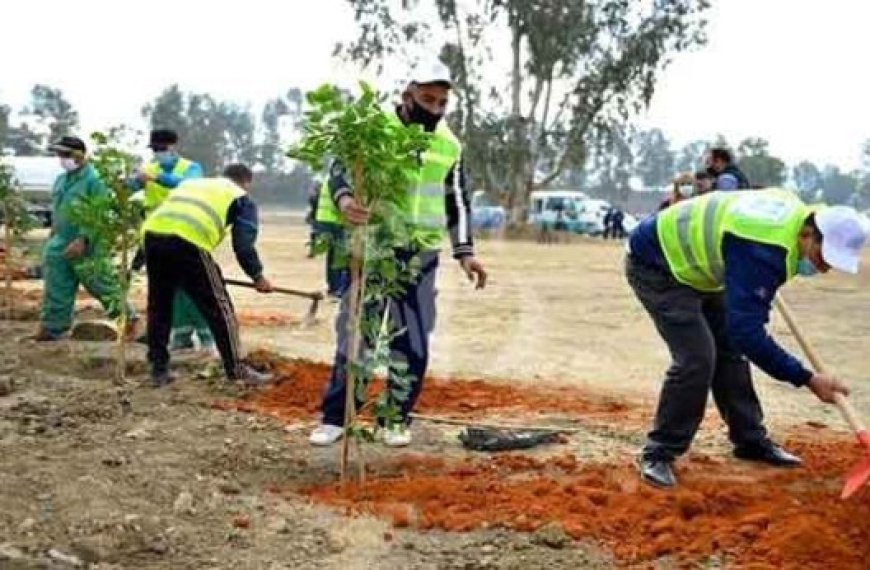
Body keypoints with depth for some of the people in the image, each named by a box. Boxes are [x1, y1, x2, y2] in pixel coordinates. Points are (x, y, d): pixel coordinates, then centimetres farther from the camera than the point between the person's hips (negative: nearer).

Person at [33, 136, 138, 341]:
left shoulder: (93, 180, -14)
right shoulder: (61, 180, 13)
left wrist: (82, 240, -26)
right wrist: (54, 236, 21)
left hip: (86, 248, -7)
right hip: (61, 246, 7)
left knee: (102, 285, 3)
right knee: (56, 291, 6)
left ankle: (128, 316, 21)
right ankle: (51, 328, 12)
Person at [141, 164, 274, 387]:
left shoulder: (192, 183, 37)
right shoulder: (242, 199, 21)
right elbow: (243, 245, 10)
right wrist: (258, 276, 23)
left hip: (152, 233, 6)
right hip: (187, 241, -5)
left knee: (158, 306, 20)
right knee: (218, 307, 7)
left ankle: (159, 370, 25)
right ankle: (237, 370, 12)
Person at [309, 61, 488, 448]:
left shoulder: (450, 145, 8)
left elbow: (457, 201, 16)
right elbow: (341, 169, -16)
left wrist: (464, 252, 7)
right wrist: (343, 200, -39)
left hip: (420, 256, 3)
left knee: (413, 345, 3)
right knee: (354, 337, 2)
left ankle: (397, 419, 18)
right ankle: (335, 417, 13)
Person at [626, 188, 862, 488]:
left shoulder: (798, 212, -7)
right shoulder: (762, 251, -36)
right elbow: (748, 332, -37)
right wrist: (807, 379, -34)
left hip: (692, 264, 10)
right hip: (655, 264, -10)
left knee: (730, 349, 11)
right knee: (696, 358, -19)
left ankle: (751, 440, 25)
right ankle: (658, 453, -7)